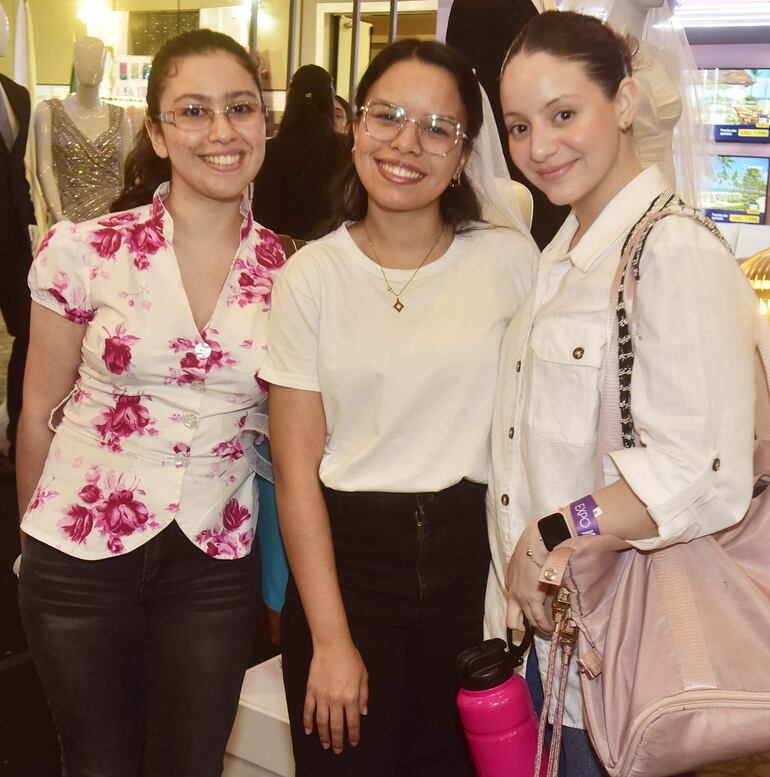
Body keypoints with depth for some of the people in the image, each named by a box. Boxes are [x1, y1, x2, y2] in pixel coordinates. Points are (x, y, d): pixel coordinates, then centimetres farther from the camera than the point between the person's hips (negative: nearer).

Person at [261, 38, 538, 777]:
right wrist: (330, 639, -7)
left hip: (475, 556, 1)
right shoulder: (311, 275, -4)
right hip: (347, 556, 0)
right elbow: (297, 469, -5)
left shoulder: (511, 258, -3)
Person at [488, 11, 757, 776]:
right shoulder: (562, 255, 10)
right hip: (540, 630, 7)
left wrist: (552, 540, -16)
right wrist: (522, 581, 6)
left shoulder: (676, 253, -16)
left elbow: (703, 476, -24)